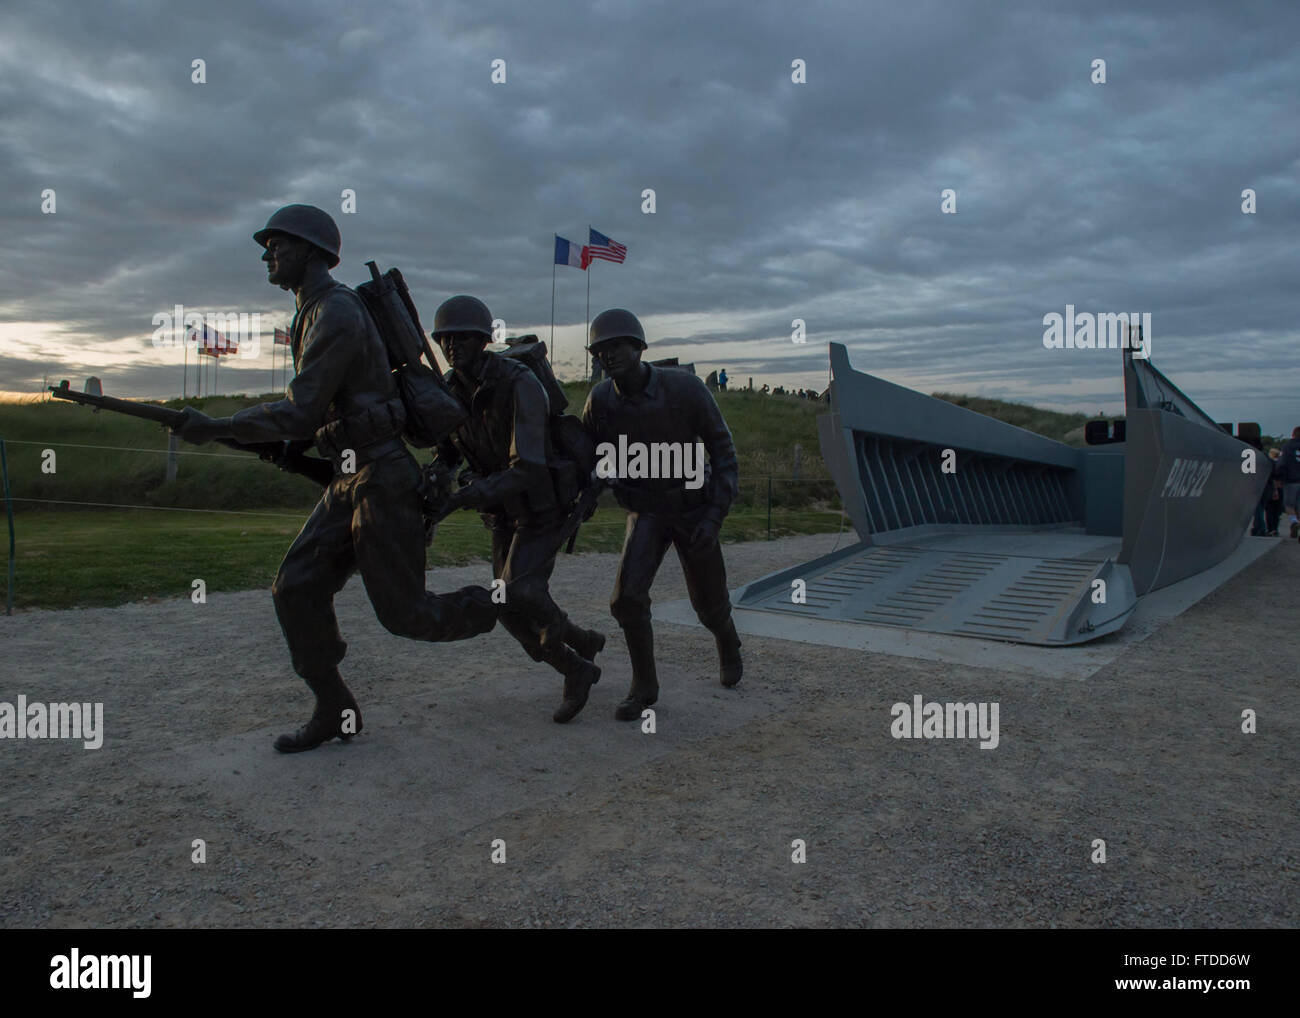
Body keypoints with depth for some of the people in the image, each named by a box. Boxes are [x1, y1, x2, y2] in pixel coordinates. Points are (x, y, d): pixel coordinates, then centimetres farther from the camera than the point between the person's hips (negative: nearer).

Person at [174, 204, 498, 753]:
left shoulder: (336, 313, -16)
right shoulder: (314, 316, 17)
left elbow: (301, 413, -21)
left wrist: (215, 428, -17)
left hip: (381, 481, -9)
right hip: (348, 481, 10)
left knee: (402, 611, -3)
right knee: (296, 589, 2)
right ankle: (334, 710, 12)